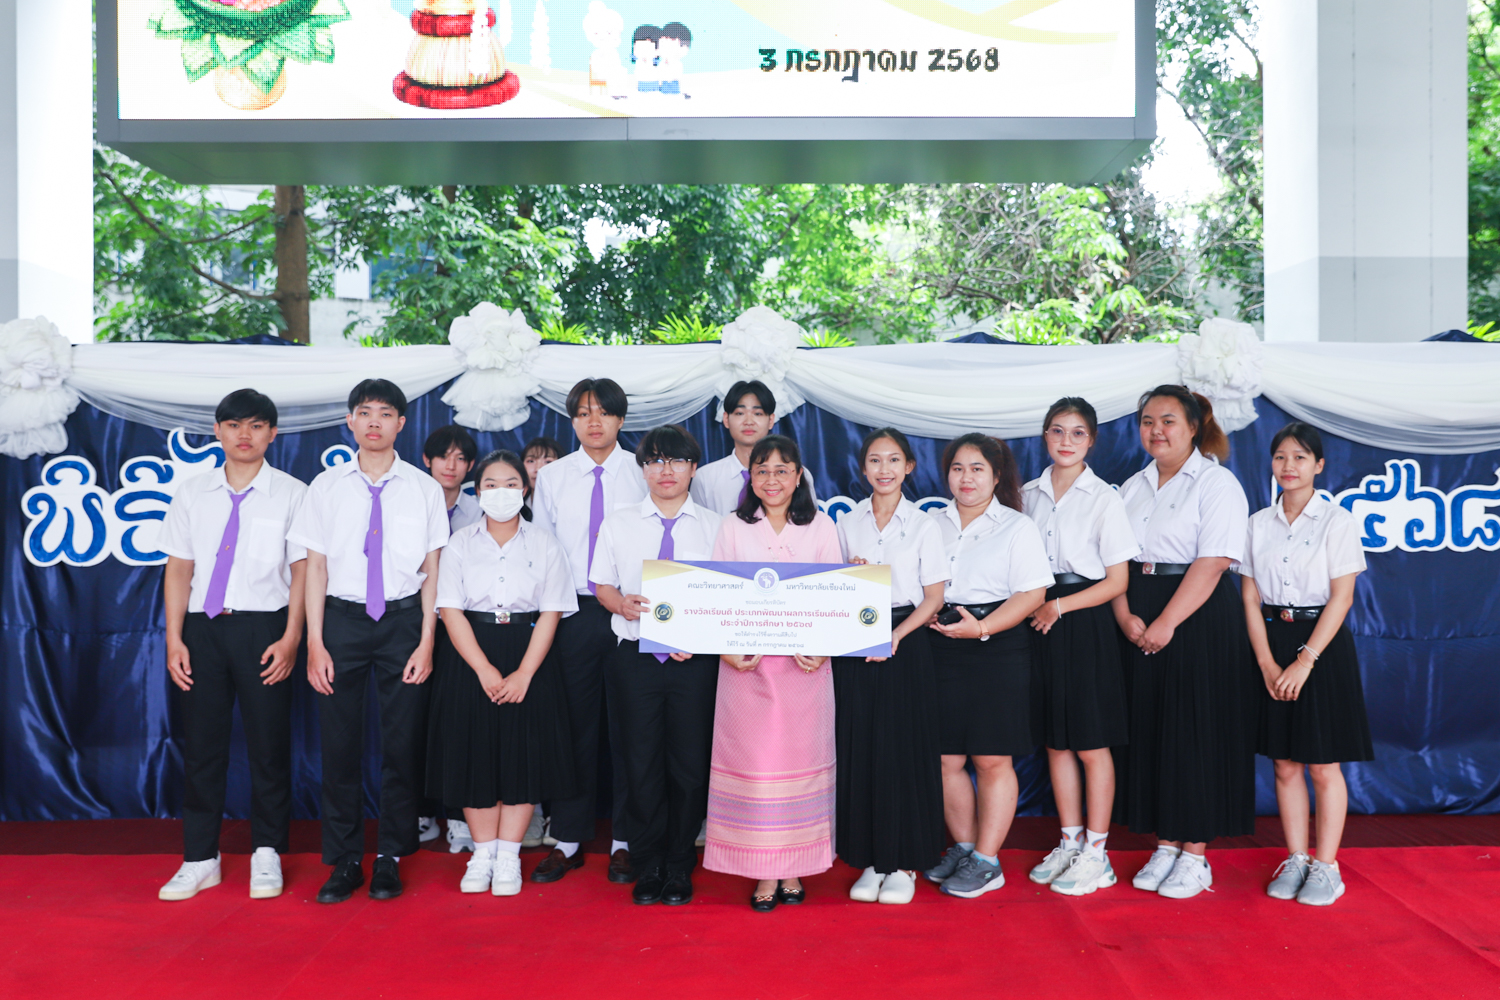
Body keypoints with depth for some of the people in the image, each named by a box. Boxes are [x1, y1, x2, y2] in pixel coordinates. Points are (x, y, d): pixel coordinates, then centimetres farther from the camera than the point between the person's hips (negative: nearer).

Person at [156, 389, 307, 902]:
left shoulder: (292, 494, 1)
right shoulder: (191, 494, 9)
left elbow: (302, 570, -1)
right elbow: (179, 570, 10)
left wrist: (290, 638, -8)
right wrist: (174, 638, 2)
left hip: (263, 628, -2)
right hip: (203, 628, 3)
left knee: (268, 743, 4)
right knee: (201, 743, 7)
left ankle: (267, 855, 18)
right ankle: (200, 858, 19)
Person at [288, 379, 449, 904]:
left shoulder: (424, 488, 3)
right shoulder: (326, 487, 5)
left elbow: (431, 570, 2)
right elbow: (316, 566, 4)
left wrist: (426, 642, -4)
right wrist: (314, 643, -2)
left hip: (403, 619, 0)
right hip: (342, 619, 1)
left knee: (402, 743, 3)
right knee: (339, 743, 4)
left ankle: (390, 858, 17)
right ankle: (344, 862, 17)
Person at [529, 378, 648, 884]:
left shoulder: (643, 472, 4)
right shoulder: (552, 476, 10)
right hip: (573, 611, 1)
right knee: (574, 724, 4)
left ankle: (625, 841, 14)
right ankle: (568, 838, 16)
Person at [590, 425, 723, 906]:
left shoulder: (715, 527, 5)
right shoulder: (618, 524, 9)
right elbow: (602, 585, 11)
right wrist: (622, 603, -11)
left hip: (695, 661, -1)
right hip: (636, 657, 1)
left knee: (690, 766, 4)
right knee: (641, 764, 5)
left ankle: (680, 868, 19)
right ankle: (648, 867, 20)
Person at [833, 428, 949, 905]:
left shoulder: (924, 525, 2)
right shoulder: (847, 524, 9)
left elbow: (933, 597, -1)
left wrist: (897, 635, -14)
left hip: (906, 644, -2)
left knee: (904, 749, 0)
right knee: (859, 749, 3)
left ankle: (904, 862, 12)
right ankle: (870, 860, 15)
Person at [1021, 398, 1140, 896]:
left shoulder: (1104, 499, -5)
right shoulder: (1028, 494, 8)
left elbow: (1117, 580, -7)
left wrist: (1059, 606, -13)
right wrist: (1030, 605, -1)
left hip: (1086, 624, -5)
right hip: (1040, 623, 5)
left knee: (1092, 743, 1)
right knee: (1056, 741, 11)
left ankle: (1096, 853, 12)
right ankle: (1070, 842, 24)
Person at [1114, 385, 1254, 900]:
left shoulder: (1216, 483, -6)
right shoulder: (1134, 487, 14)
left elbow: (1211, 563, -16)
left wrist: (1166, 623, -20)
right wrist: (1125, 617, -7)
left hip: (1200, 620, -6)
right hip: (1142, 625, 6)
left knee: (1196, 734, -1)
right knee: (1149, 731, 8)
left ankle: (1195, 854, 10)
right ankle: (1165, 845, 20)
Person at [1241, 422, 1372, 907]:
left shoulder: (1337, 521, -5)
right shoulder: (1258, 523, 5)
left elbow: (1341, 597, -10)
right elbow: (1250, 597, 4)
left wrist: (1305, 661, -16)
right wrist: (1267, 662, -6)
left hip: (1321, 644, -3)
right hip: (1272, 644, 4)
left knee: (1323, 766, 3)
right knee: (1284, 765, 9)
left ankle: (1326, 866, 14)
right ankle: (1295, 860, 21)